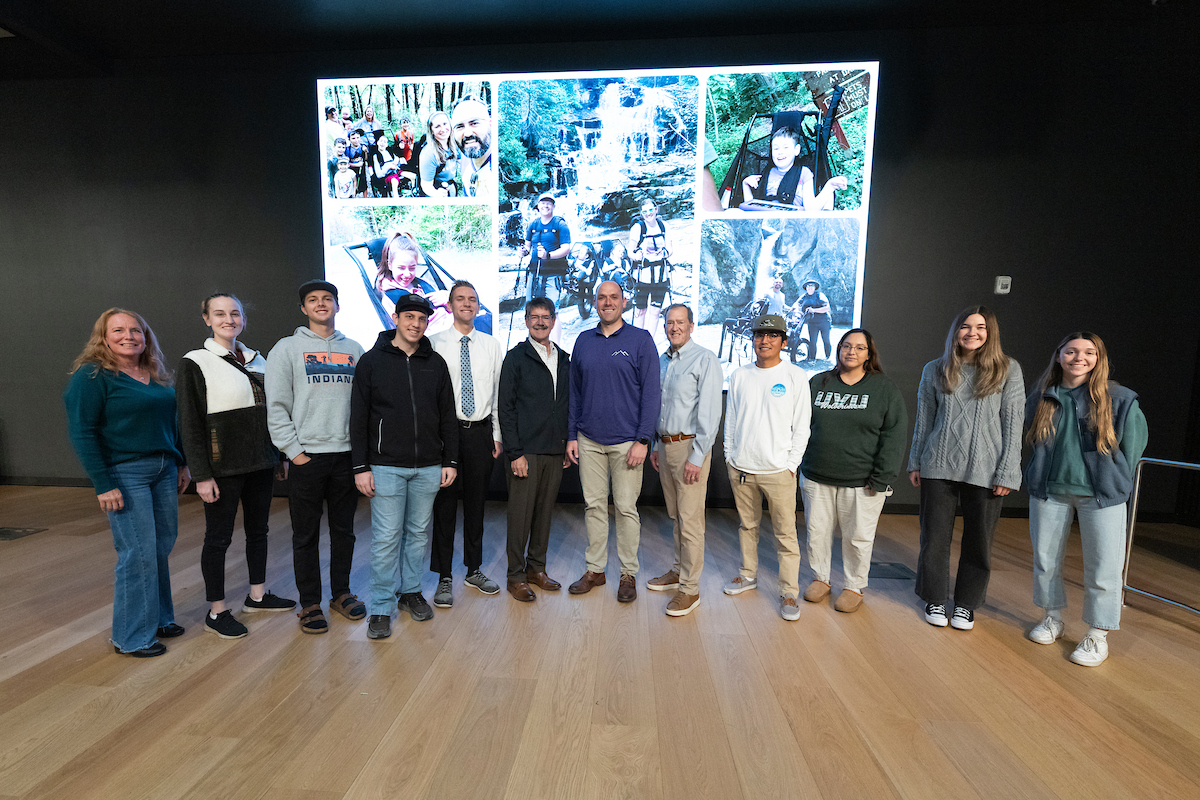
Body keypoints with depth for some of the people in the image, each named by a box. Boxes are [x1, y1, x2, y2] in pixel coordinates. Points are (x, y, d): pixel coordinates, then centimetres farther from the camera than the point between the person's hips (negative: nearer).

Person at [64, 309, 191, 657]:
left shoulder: (157, 375, 12)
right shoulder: (92, 375, -7)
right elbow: (82, 433, -12)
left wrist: (181, 464, 14)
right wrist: (103, 484, -16)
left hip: (164, 470, 6)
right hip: (125, 474, -6)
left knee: (162, 547, 11)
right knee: (138, 553, -2)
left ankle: (158, 618, 28)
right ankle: (132, 636, 14)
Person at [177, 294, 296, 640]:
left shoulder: (257, 360, 10)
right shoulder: (195, 363, -5)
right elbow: (190, 424, -9)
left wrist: (280, 457, 13)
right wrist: (202, 475, -13)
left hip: (261, 463, 5)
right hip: (224, 467, -5)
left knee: (258, 529, 15)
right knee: (219, 536, 5)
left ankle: (258, 595, 30)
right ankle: (216, 611, 18)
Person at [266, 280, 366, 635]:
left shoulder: (353, 349, 10)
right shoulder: (287, 349, 2)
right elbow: (276, 406, -2)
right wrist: (293, 450, -8)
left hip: (347, 455, 3)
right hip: (306, 457, -2)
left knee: (344, 530, 12)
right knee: (306, 535, 7)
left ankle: (341, 592, 28)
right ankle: (310, 603, 21)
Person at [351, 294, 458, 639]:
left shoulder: (435, 363, 8)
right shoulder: (372, 361, 0)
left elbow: (447, 416, 10)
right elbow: (358, 419, -2)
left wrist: (450, 461, 6)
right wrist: (361, 466, -7)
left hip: (429, 467, 3)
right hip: (386, 466, -3)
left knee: (418, 533, 13)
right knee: (386, 537, 1)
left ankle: (411, 591, 30)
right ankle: (381, 606, 16)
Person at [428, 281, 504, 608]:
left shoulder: (491, 345, 8)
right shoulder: (434, 343, -1)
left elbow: (499, 392, 8)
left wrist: (498, 434, 4)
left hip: (481, 431, 3)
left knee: (476, 503, 13)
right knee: (445, 504, 5)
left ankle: (474, 570, 30)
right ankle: (444, 578, 20)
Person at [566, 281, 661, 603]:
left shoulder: (640, 340, -2)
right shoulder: (584, 341, 10)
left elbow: (651, 392, -5)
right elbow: (575, 392, 12)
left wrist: (642, 439, -12)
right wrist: (571, 436, 7)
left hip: (625, 441, -3)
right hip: (589, 440, 4)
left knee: (625, 507, 4)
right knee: (594, 505, 10)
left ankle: (628, 574, 19)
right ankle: (595, 569, 24)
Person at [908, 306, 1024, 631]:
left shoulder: (1008, 369, 1)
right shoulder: (935, 370, 5)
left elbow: (1013, 424, -1)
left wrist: (1007, 472, -6)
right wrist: (915, 463, 8)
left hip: (985, 470, -1)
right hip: (939, 466, 1)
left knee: (978, 540, 9)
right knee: (935, 535, 8)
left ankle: (966, 603, 28)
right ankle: (935, 599, 27)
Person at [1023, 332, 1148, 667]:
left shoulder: (1119, 399, -4)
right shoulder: (1041, 397, 4)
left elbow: (1133, 444, 4)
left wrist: (1115, 484, 3)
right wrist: (1034, 482, 10)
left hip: (1100, 495, -2)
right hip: (1049, 492, 3)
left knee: (1103, 567, 3)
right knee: (1045, 559, 11)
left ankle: (1097, 636, 18)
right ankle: (1053, 618, 30)